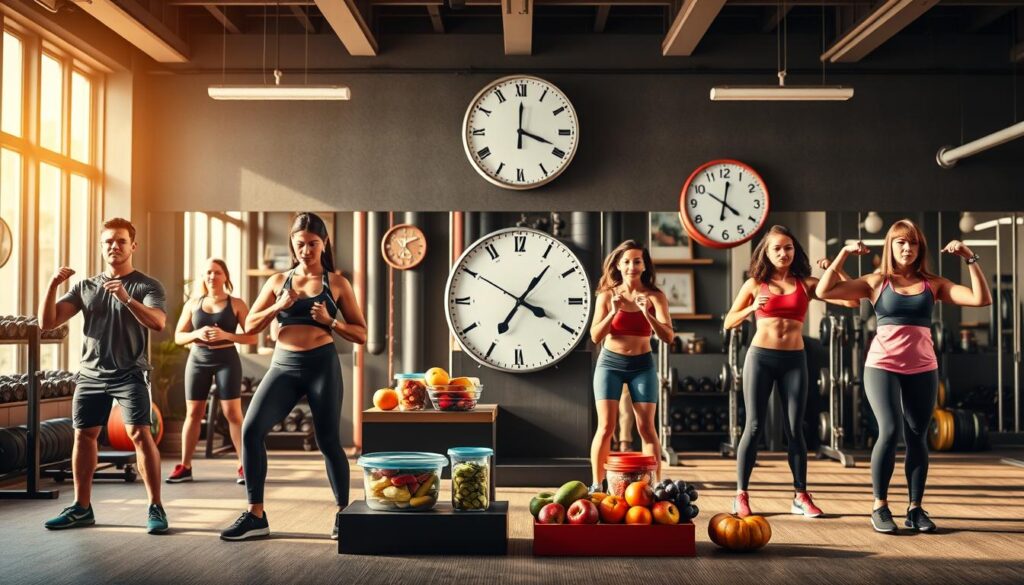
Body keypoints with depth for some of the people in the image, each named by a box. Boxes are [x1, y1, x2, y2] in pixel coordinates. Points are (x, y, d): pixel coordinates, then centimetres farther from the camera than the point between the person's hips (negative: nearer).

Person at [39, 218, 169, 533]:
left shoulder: (147, 285, 0)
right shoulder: (85, 287, 12)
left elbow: (158, 323, -18)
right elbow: (47, 322, 5)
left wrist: (127, 299, -33)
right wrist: (53, 285, -10)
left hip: (130, 373, -4)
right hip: (90, 373, 4)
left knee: (139, 433, -14)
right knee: (83, 435, 6)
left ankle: (156, 508, -9)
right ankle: (81, 508, 19)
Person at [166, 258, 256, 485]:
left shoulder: (236, 304, 0)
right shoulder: (193, 303, 8)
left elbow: (251, 337, -4)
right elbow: (178, 337, 8)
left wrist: (226, 335, -18)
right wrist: (197, 334, -12)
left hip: (227, 360, -3)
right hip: (198, 360, 3)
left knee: (232, 412, -6)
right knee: (193, 413, 5)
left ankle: (244, 466, -2)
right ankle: (184, 467, 12)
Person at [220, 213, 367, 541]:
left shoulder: (337, 283, 5)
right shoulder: (278, 281, 12)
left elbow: (361, 335, 5)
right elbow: (250, 327, 10)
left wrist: (330, 321, -11)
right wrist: (278, 306, -5)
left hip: (322, 365, -3)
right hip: (283, 366, 3)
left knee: (328, 441, 0)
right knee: (251, 429, -11)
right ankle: (256, 516, -2)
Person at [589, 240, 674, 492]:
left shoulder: (654, 296, -3)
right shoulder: (607, 295, -1)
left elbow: (668, 337, -12)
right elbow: (595, 337, -6)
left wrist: (647, 313, -26)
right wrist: (613, 312, -19)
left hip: (642, 366, 0)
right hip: (610, 364, 0)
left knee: (647, 427, -1)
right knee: (606, 427, -5)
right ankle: (597, 486, 4)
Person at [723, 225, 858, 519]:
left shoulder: (806, 284, 5)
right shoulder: (755, 284, 5)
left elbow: (852, 299, -3)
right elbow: (729, 322, 6)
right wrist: (752, 309, -10)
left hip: (794, 360, 1)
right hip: (760, 357, -1)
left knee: (794, 430, 2)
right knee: (754, 427, -2)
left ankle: (801, 497, 11)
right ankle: (741, 495, 5)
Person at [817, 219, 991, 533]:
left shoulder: (932, 284, 7)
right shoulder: (877, 282, 4)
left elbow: (981, 298, -2)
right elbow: (824, 291, -5)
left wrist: (970, 258, -6)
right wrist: (843, 254, -7)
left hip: (923, 370, 2)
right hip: (882, 367, -2)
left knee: (917, 438, 4)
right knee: (889, 431, -15)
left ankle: (916, 509, 14)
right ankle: (880, 507, -2)